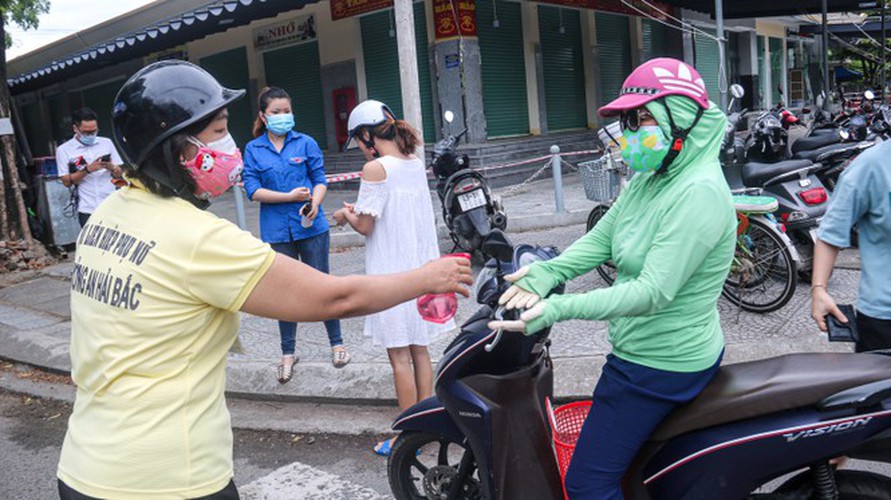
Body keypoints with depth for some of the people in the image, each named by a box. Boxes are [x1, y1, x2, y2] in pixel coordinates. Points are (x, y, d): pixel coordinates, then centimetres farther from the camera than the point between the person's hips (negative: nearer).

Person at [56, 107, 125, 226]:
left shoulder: (106, 143, 9)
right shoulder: (64, 150, 2)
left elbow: (119, 174, 9)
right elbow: (66, 181, -4)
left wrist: (111, 167, -13)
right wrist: (87, 169, -16)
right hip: (88, 210, -2)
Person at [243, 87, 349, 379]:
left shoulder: (306, 143, 2)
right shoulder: (253, 150, 3)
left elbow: (320, 179, 1)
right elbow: (253, 190, -4)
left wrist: (315, 203, -19)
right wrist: (290, 196, -14)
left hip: (311, 226, -1)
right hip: (276, 231, 1)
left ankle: (336, 343, 22)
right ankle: (288, 353, 24)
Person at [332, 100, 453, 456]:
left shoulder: (375, 168, -16)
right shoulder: (415, 163, 7)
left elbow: (365, 226, -14)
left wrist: (346, 215, 6)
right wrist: (359, 211, 15)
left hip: (391, 272, -8)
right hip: (421, 266, 8)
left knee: (399, 356, 2)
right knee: (419, 349, 16)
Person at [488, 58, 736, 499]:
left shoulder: (699, 191, -24)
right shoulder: (650, 177, 6)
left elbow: (654, 292, -30)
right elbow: (602, 237, 3)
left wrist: (560, 308, -37)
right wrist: (546, 272, -14)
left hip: (660, 366, -10)